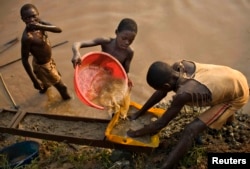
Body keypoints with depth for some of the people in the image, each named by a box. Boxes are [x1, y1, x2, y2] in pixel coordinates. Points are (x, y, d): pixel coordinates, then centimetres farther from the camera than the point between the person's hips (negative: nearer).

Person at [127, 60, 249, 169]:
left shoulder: (184, 93, -37)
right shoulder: (178, 67, -17)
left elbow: (161, 124, -24)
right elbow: (161, 93, -1)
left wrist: (136, 133, -10)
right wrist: (138, 113, 5)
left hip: (237, 95, -7)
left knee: (191, 130, -17)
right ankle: (227, 115, 66)